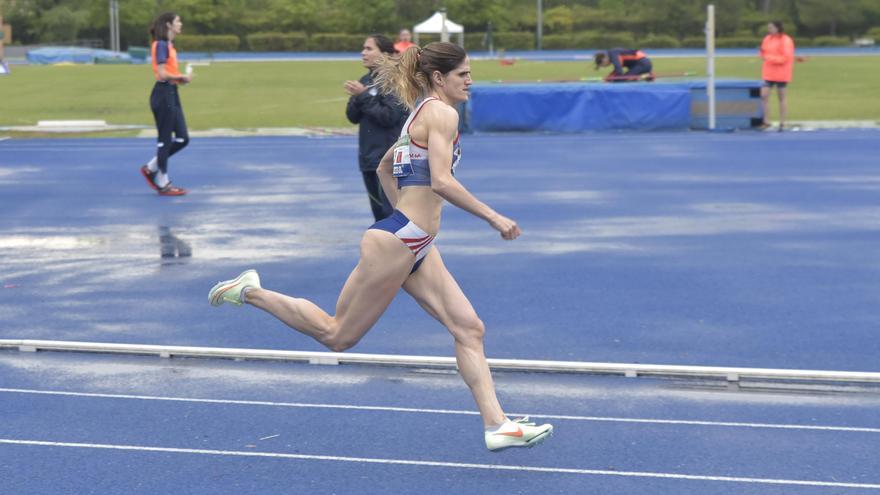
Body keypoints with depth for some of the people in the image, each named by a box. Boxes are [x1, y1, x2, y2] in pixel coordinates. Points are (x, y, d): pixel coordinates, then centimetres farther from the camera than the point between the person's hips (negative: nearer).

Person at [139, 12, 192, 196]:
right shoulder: (161, 45, -13)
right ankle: (163, 184, 8)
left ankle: (151, 169, 20)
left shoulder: (169, 45, 16)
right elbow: (162, 74, -18)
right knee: (165, 140, -1)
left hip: (172, 94, 9)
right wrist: (182, 77, -7)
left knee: (182, 139, 9)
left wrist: (181, 78, 1)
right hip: (163, 94, -9)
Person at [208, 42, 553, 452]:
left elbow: (384, 168, 29)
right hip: (394, 245, -11)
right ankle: (251, 293, 14)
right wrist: (493, 217, -20)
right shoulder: (442, 113, -12)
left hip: (416, 248, 11)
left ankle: (497, 425, -1)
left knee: (469, 328, 2)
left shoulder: (421, 114, 18)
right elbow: (441, 182, -25)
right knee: (337, 335, 2)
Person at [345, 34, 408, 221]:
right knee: (379, 212, 16)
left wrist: (364, 96, -16)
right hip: (369, 157, 8)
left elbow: (389, 116, -18)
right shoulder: (366, 80, 10)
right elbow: (353, 117, 8)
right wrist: (356, 97, -11)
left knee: (390, 212, -8)